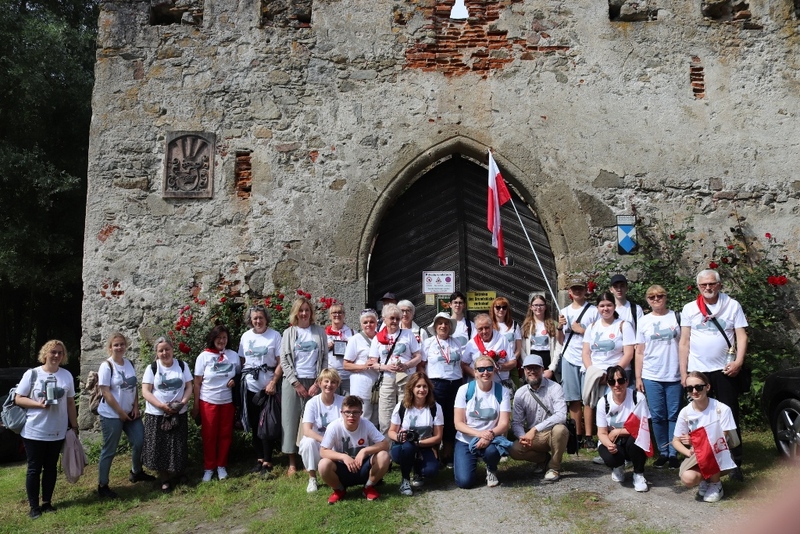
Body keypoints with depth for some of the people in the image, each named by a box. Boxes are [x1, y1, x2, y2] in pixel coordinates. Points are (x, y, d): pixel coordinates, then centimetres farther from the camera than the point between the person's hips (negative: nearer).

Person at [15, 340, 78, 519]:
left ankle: (47, 502, 24)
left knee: (51, 467, 12)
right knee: (34, 469, 6)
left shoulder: (67, 375, 3)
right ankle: (34, 506, 17)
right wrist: (39, 404, -21)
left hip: (57, 432, 3)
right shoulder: (32, 374, -7)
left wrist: (74, 426, 8)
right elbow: (18, 399, -4)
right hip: (34, 432, -3)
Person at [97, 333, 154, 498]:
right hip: (111, 415, -7)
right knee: (109, 450, 2)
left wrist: (135, 407, 0)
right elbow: (106, 393, -17)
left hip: (130, 412, 7)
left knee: (139, 442, 12)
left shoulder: (129, 363, 5)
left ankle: (136, 472, 34)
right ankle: (102, 485, 15)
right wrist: (120, 412, -14)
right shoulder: (106, 366, -14)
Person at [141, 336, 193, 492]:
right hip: (156, 415, -1)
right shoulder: (152, 368, -2)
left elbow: (189, 387, 4)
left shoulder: (182, 366, 4)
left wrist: (183, 402, -15)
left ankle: (175, 475, 24)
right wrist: (162, 406, -18)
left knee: (177, 448, 3)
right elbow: (145, 392, -7)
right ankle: (165, 479, 17)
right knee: (159, 448, 1)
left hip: (179, 414, 1)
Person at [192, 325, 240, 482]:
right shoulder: (204, 356, -4)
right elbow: (197, 383, -2)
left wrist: (234, 381, -8)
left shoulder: (233, 355, 2)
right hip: (208, 402, -2)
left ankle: (221, 466, 22)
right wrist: (196, 405, -4)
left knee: (225, 435, 8)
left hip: (227, 401, 2)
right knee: (209, 436, 5)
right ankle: (208, 468, 18)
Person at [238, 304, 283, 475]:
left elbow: (281, 362, -6)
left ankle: (267, 462, 5)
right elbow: (241, 361, 11)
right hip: (250, 386, 4)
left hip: (269, 386, -4)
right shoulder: (246, 336, 8)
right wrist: (241, 380, 1)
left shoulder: (275, 336, -4)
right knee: (254, 424, 10)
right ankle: (259, 458, 21)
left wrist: (273, 382, -14)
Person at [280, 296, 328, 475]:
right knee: (291, 420, 2)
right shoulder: (288, 333, 6)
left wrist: (318, 383, -5)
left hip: (314, 382, 0)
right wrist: (296, 383, -8)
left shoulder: (320, 332, 7)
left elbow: (324, 360, 5)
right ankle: (292, 463, 10)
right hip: (293, 382, 0)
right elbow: (284, 361, 1)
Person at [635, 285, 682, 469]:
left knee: (674, 416, 2)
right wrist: (638, 377, 4)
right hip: (651, 377, 1)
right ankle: (663, 452, 15)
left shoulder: (676, 317, 4)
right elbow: (639, 353, 8)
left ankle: (673, 453, 12)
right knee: (657, 416, 4)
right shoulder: (643, 321, 7)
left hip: (674, 376, -1)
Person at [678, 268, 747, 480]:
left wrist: (738, 362, -15)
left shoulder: (732, 306, 2)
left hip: (724, 369, -1)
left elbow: (741, 336, -1)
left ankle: (736, 463, 12)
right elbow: (684, 342, 4)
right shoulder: (689, 309, 4)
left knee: (730, 416, 4)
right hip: (697, 370, 1)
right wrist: (683, 371, 0)